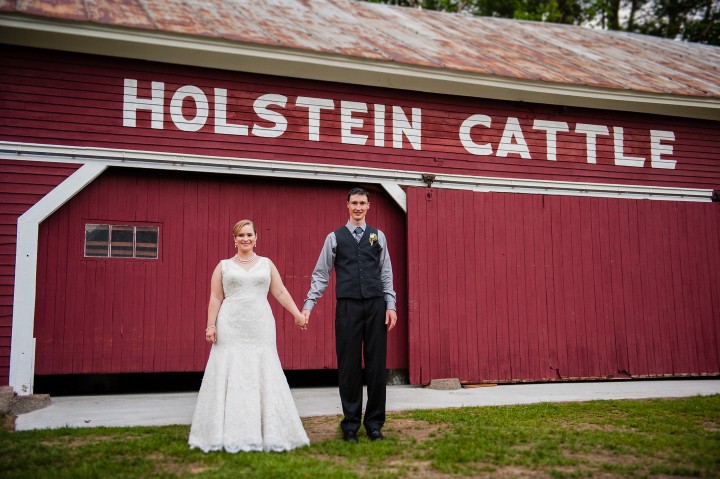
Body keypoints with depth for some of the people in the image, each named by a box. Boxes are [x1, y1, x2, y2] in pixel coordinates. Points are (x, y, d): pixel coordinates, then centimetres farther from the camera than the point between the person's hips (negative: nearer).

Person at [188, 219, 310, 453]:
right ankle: (230, 434, 7)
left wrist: (297, 314, 4)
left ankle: (266, 432, 11)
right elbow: (215, 298, 4)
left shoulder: (266, 264, 12)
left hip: (260, 328, 1)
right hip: (231, 329, -1)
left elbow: (281, 292, 11)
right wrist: (210, 325, -4)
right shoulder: (224, 266, 8)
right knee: (231, 378, 0)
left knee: (262, 376, 2)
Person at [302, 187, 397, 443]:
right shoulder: (335, 237, 6)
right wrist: (308, 304, -4)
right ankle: (350, 424, 15)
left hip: (376, 306, 2)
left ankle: (374, 423, 16)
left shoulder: (378, 236, 11)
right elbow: (321, 274, 4)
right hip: (348, 307, -1)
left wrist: (391, 305, 2)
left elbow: (386, 273, 10)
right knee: (349, 365, 3)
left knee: (376, 364, 4)